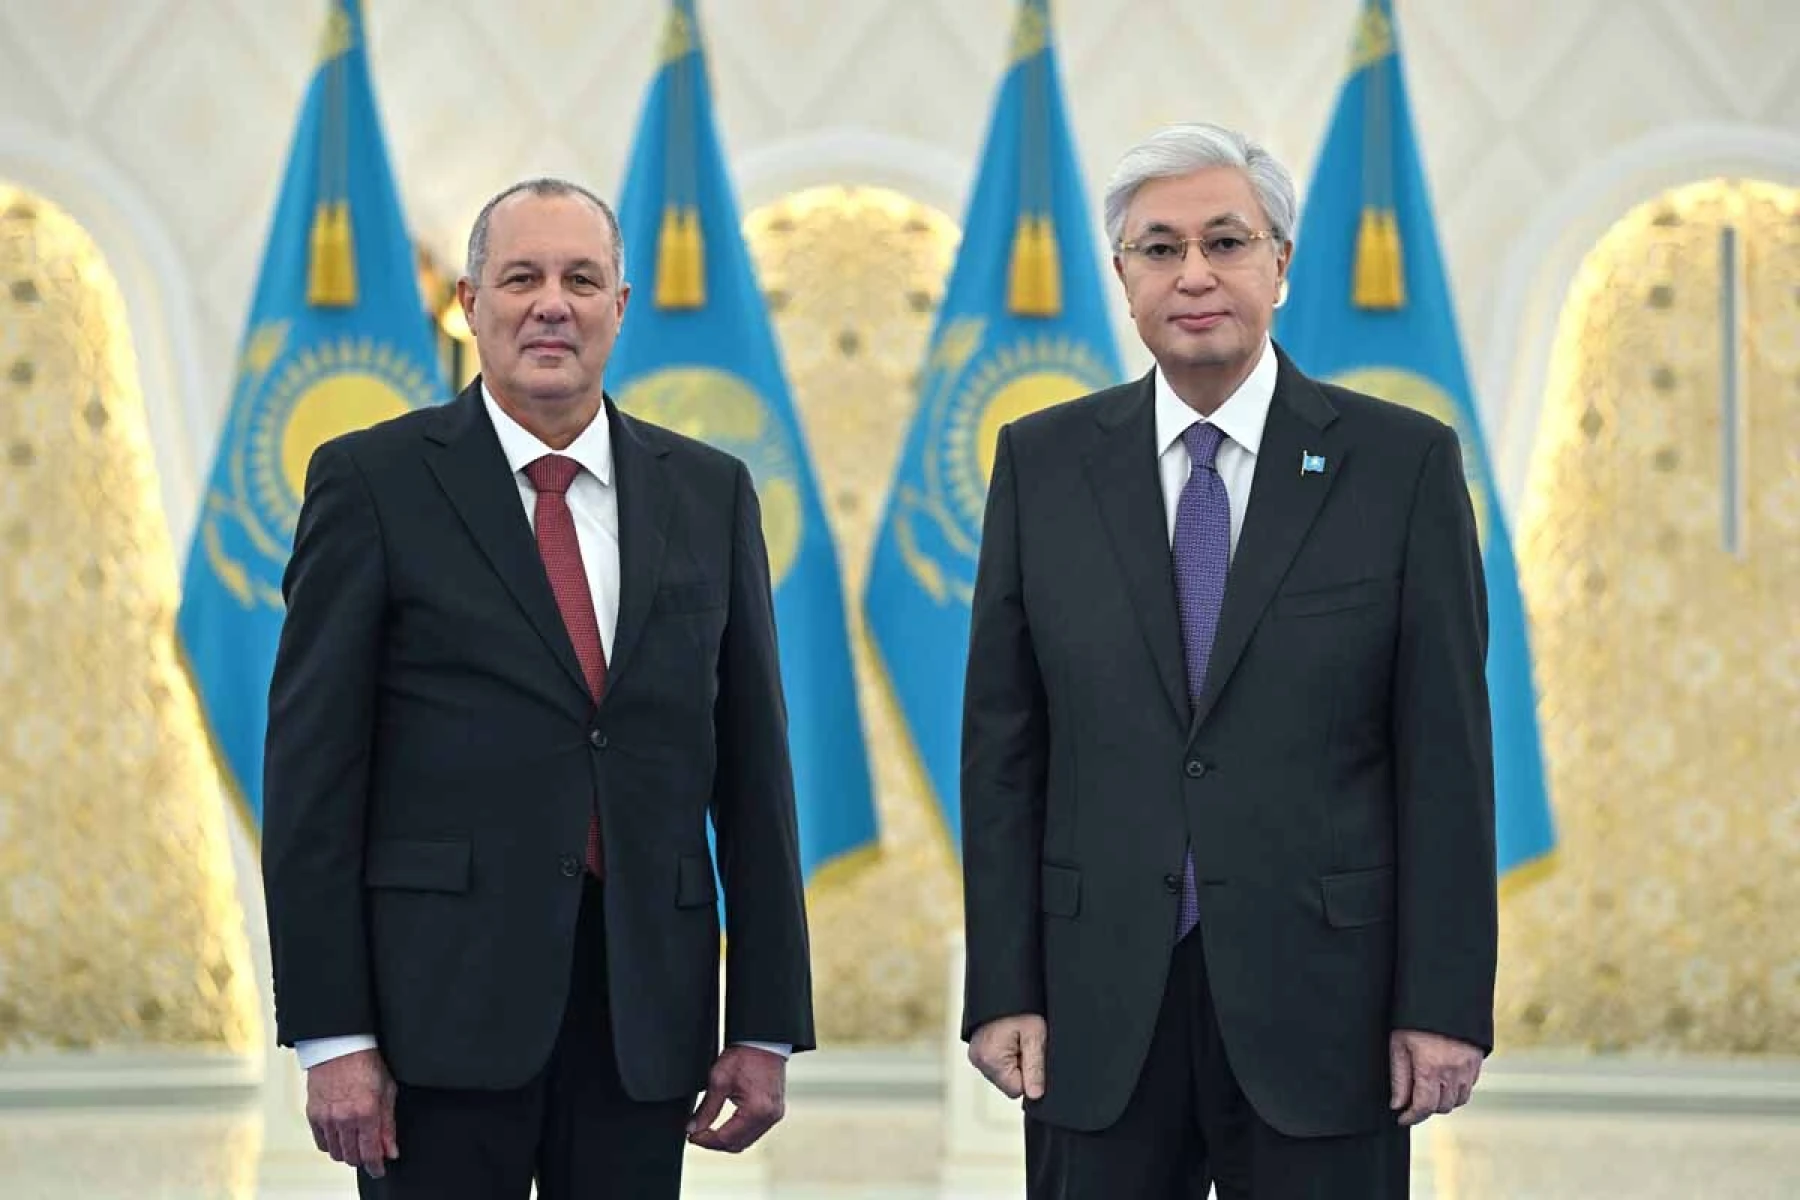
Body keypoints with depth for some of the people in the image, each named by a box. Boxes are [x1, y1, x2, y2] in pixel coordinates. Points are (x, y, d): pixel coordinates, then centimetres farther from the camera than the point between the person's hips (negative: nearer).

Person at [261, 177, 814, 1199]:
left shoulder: (710, 494, 10)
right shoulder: (374, 481, 1)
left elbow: (753, 768, 10)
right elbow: (313, 766, -3)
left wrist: (766, 1028, 6)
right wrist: (330, 1034, -9)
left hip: (648, 1003, 3)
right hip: (444, 993, -3)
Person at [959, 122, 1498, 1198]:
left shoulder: (1404, 464, 0)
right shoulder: (1042, 463, 6)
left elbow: (1446, 750, -1)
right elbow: (1003, 745, 6)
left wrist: (1446, 1003, -6)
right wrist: (1002, 987, 0)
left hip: (1320, 1000, -1)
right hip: (1099, 1013, 2)